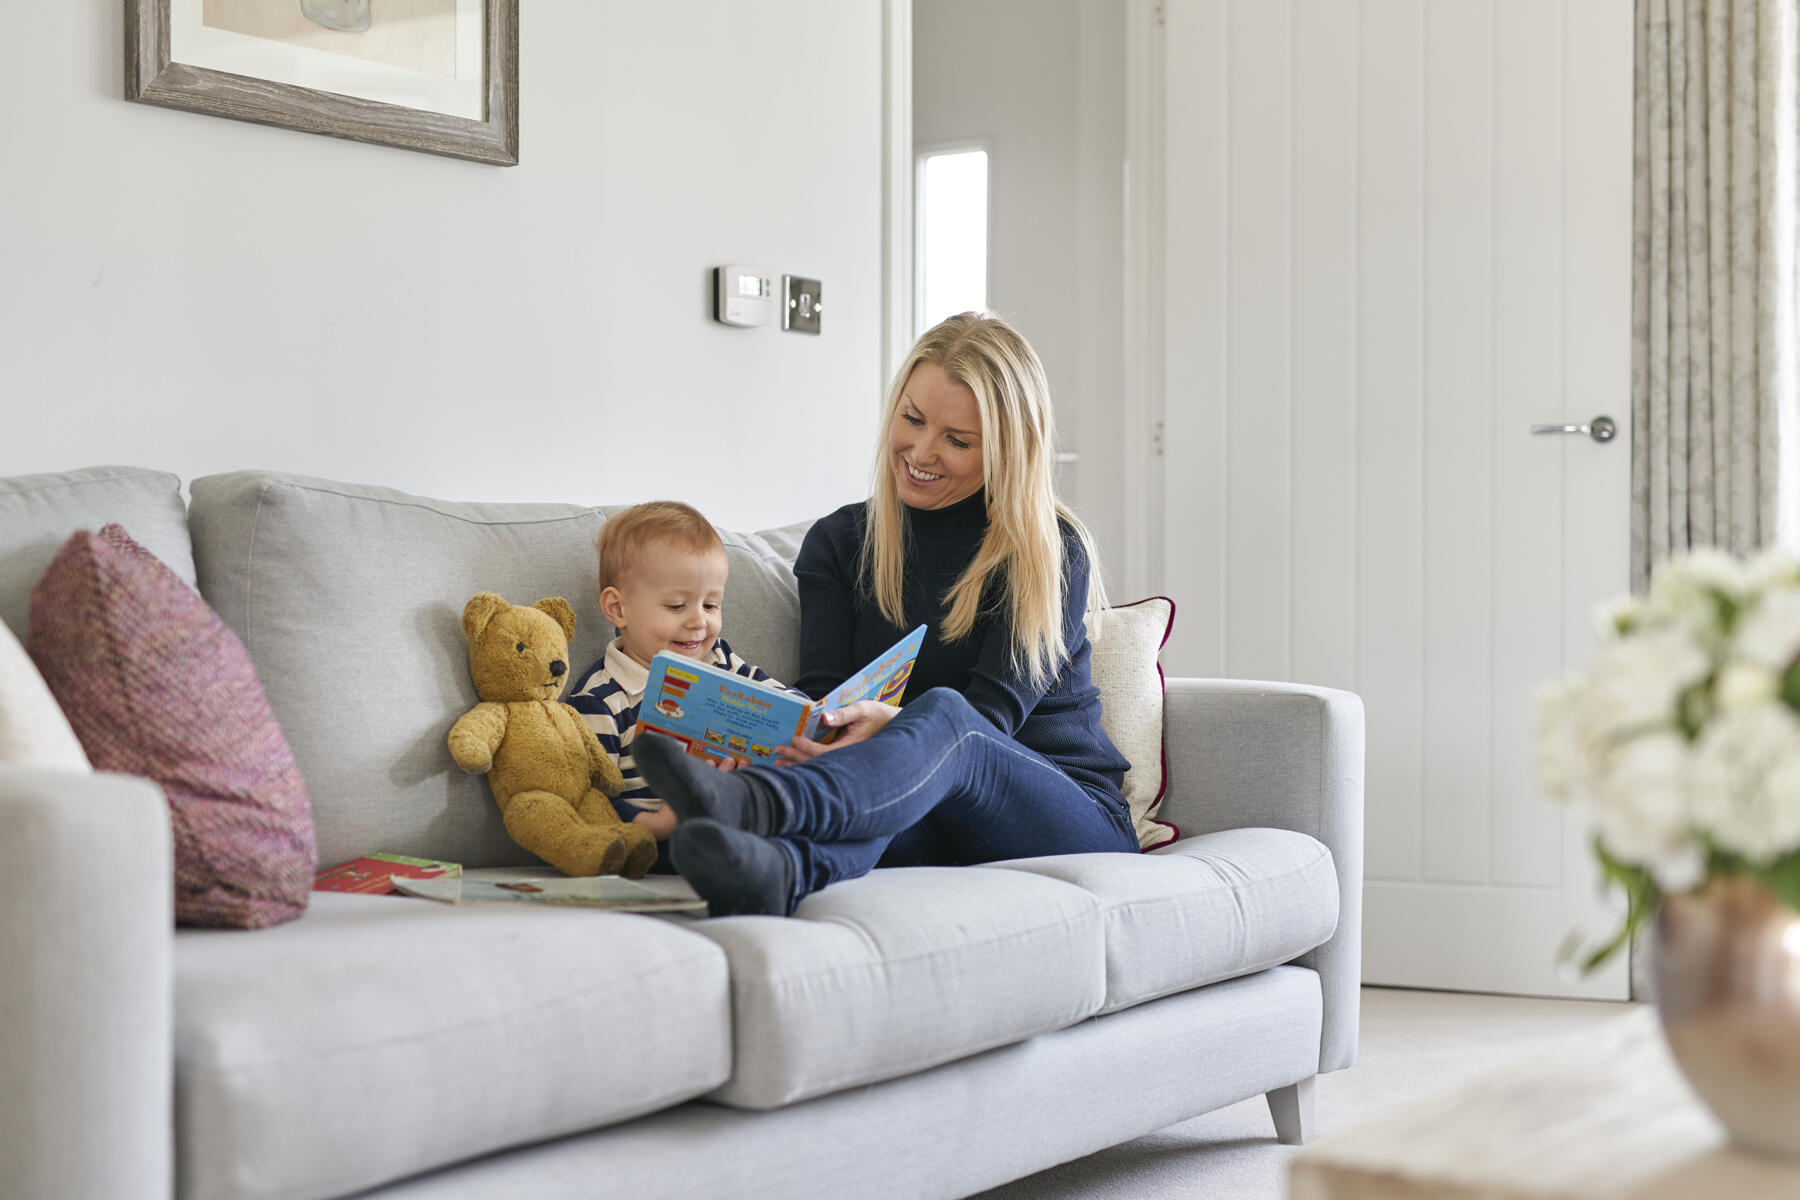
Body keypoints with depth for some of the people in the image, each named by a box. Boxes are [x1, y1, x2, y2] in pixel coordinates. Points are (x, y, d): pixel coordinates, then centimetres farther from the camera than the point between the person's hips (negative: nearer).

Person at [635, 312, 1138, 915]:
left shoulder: (1051, 553, 0)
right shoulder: (839, 543, 13)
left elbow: (993, 713, -12)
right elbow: (822, 692, 1)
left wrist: (892, 725, -35)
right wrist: (796, 734, -26)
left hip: (1076, 816, -3)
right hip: (937, 835, 3)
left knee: (943, 711, -35)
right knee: (874, 785, -35)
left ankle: (749, 802, -65)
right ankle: (777, 870, -70)